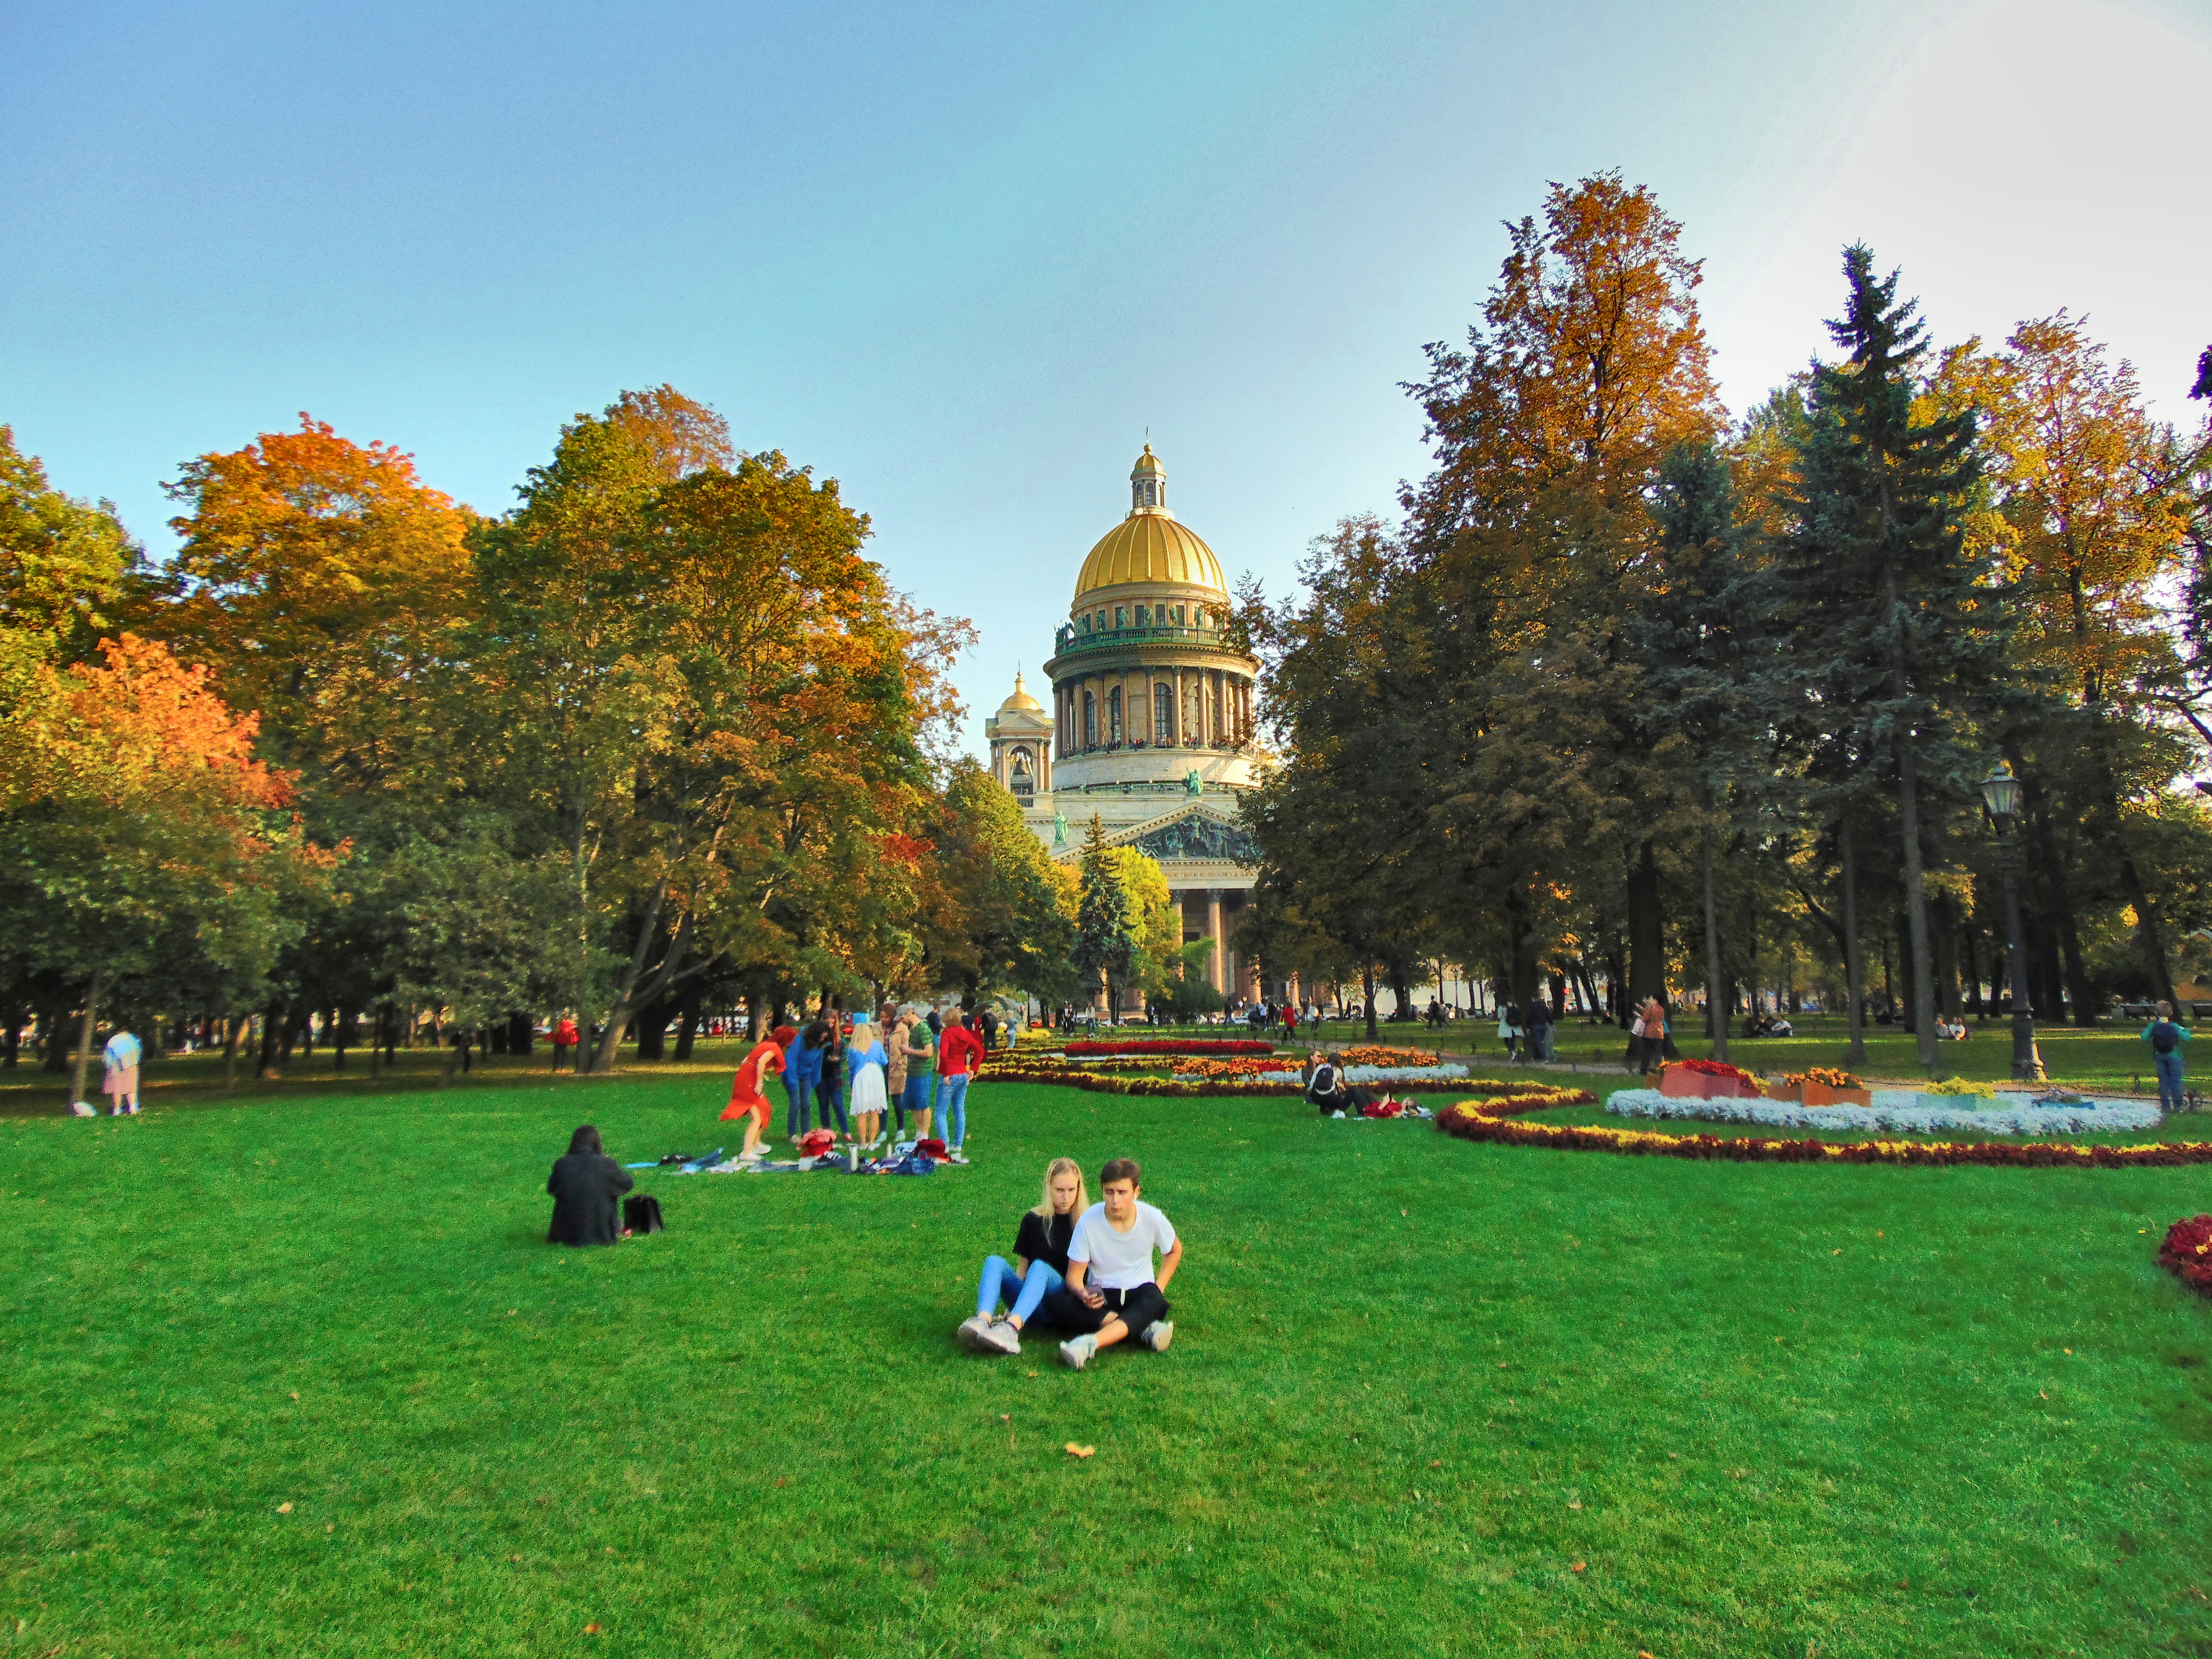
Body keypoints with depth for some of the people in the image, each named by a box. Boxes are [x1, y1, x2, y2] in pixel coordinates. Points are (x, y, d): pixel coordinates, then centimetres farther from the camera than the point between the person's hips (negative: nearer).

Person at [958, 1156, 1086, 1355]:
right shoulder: (1034, 1220, 13)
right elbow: (1023, 1264, 13)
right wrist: (1012, 1303, 1)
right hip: (1028, 1301, 3)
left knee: (1040, 1267, -33)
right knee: (994, 1262, -22)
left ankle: (1012, 1328, -57)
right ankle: (983, 1321, -48)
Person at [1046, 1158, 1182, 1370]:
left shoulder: (1152, 1218, -11)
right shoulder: (1088, 1221, -15)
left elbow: (1174, 1250, 10)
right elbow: (1075, 1274, -11)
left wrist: (1159, 1288, -2)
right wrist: (1083, 1294, -33)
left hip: (1139, 1291, 0)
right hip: (1100, 1295, 0)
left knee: (1154, 1302, -37)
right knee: (1054, 1302, -31)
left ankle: (1091, 1343, -52)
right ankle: (1144, 1328, -33)